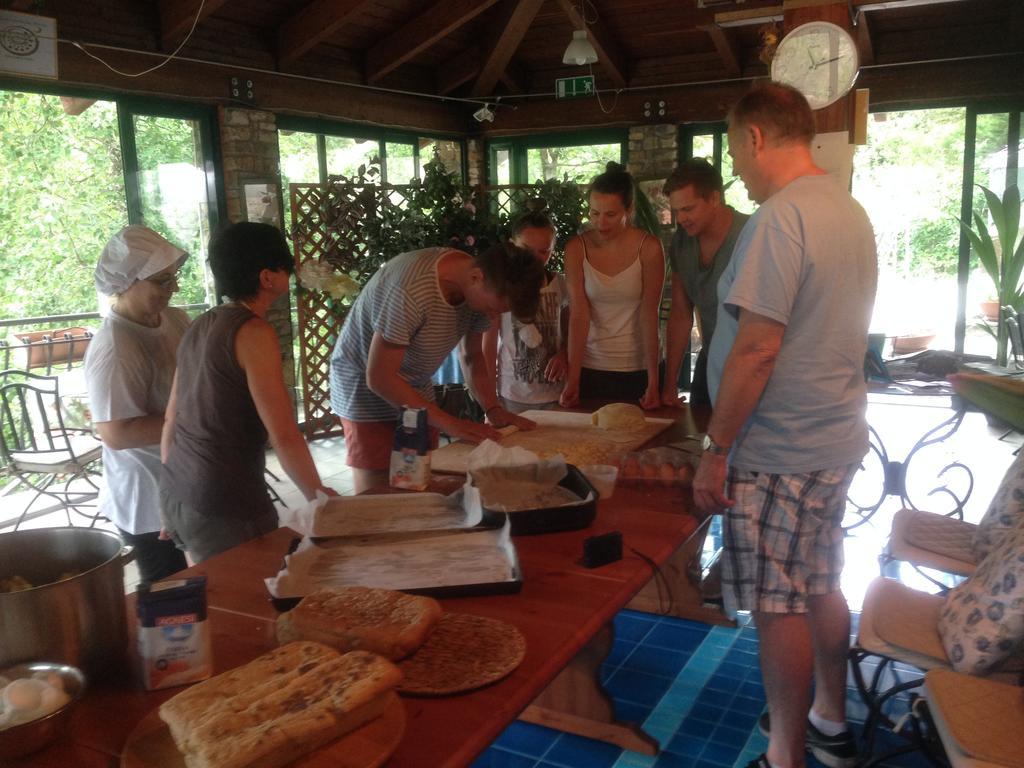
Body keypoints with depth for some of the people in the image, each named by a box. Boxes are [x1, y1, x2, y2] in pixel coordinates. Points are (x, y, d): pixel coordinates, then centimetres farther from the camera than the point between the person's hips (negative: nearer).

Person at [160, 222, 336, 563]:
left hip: (176, 495, 9)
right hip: (227, 505, -9)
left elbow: (172, 421, 14)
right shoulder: (254, 333, -15)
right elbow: (284, 436, -18)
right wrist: (318, 496, -5)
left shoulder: (201, 326, 9)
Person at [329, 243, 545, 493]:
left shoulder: (482, 289, -10)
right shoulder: (410, 291, -33)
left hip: (415, 388, 7)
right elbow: (379, 379, -28)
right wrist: (450, 424, -26)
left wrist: (494, 409, -10)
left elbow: (473, 356, 4)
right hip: (366, 387, -6)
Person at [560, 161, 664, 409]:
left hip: (637, 369, -1)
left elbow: (649, 316, -12)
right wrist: (572, 379, -15)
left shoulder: (648, 248, -10)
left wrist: (653, 382, -17)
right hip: (590, 368, 1)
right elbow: (578, 314, -10)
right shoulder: (576, 248, -6)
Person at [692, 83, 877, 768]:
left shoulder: (779, 217, -18)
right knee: (821, 588, 20)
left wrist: (716, 449, -15)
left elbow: (756, 347, -23)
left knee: (780, 607, 3)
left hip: (780, 450, -9)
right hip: (836, 437, 9)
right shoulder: (850, 210, 12)